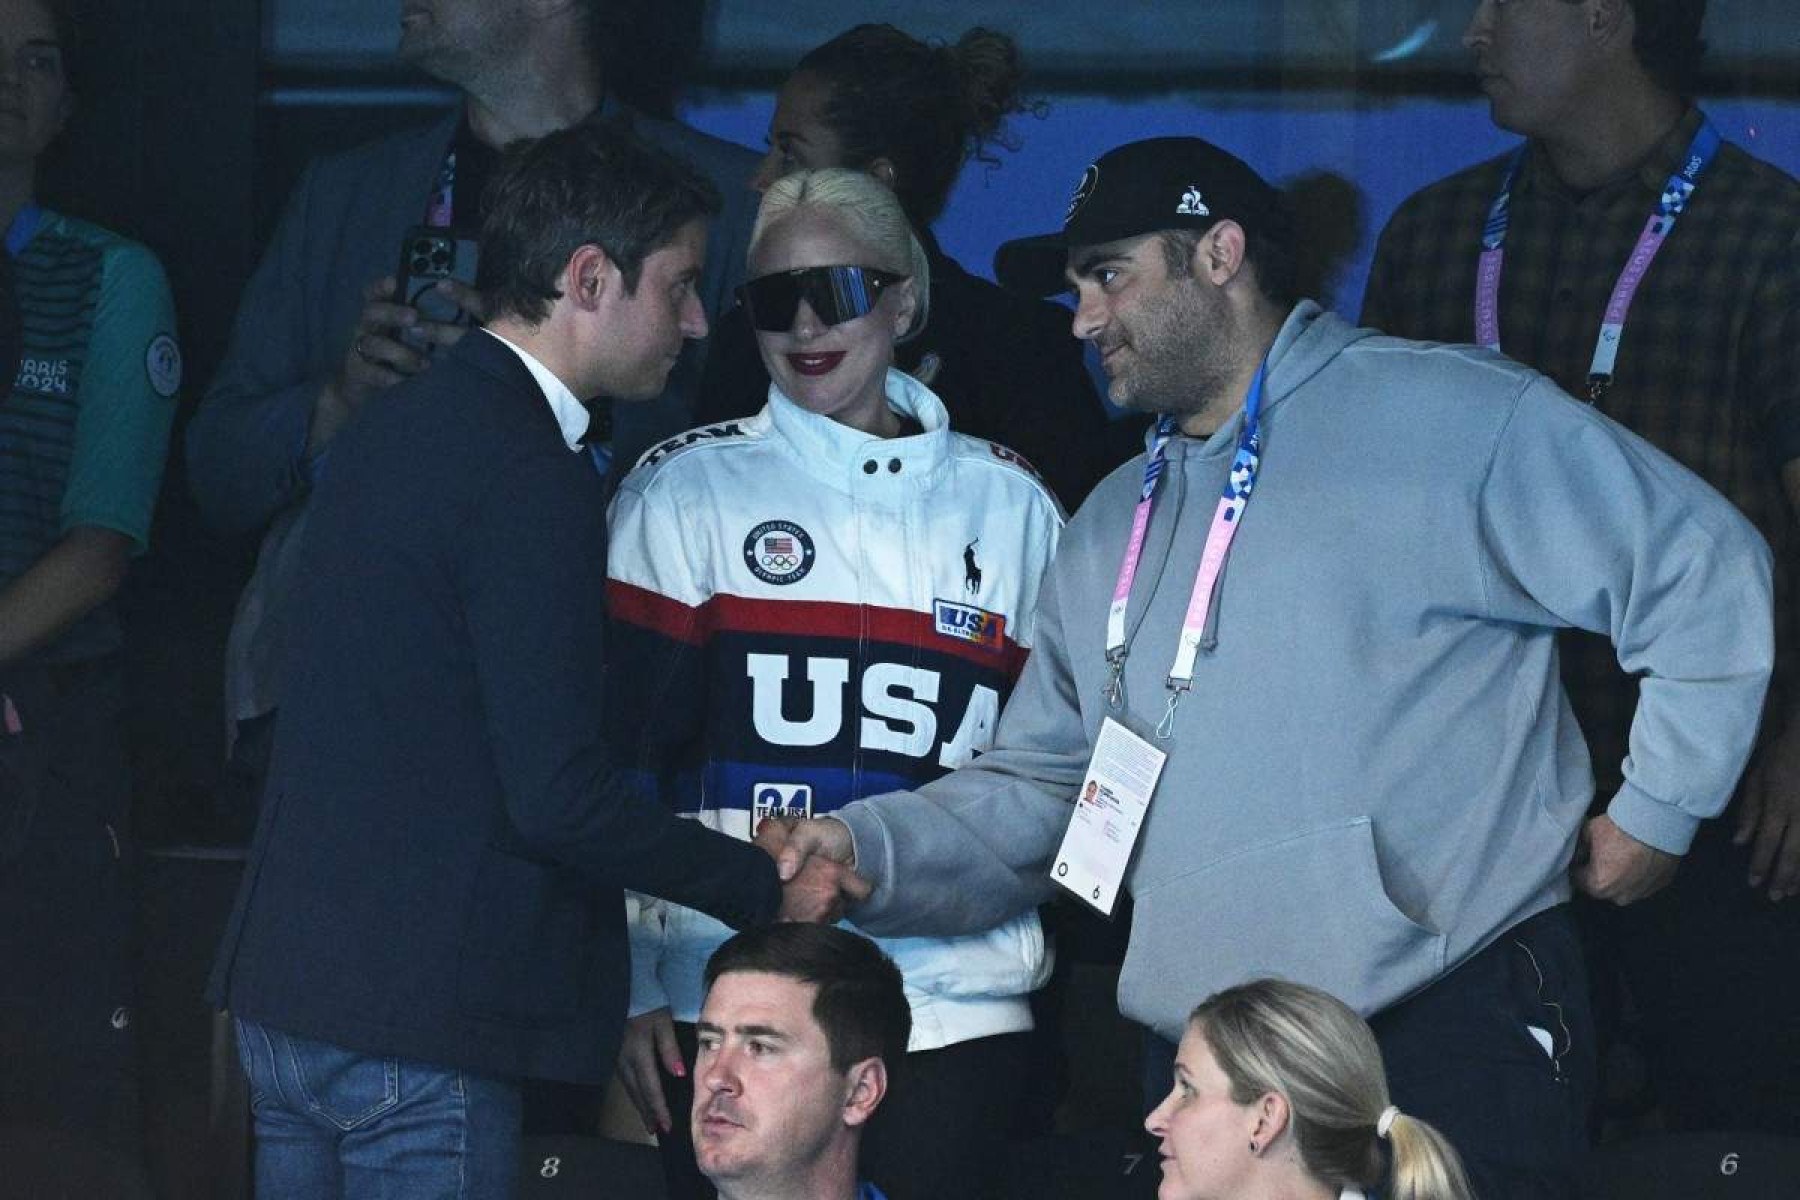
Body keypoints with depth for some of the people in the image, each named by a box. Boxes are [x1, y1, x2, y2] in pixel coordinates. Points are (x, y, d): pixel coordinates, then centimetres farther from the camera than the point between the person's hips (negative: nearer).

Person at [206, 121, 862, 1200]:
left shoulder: (395, 428, 14)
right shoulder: (528, 475, -16)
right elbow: (557, 794, -20)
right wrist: (763, 889, -7)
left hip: (287, 990, 9)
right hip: (416, 1023, -9)